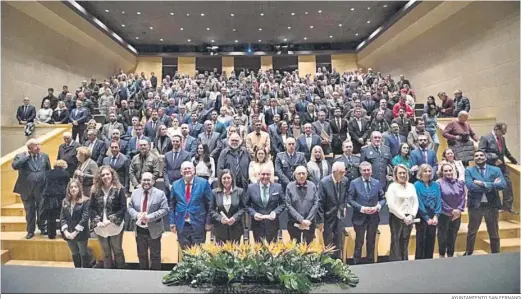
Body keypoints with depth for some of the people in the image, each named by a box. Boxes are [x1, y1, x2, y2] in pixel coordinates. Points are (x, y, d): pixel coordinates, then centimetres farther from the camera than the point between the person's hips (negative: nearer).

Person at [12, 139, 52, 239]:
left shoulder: (44, 156, 3)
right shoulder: (20, 156, -3)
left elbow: (49, 170, 6)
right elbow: (15, 166, -23)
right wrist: (26, 156, -16)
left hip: (41, 188, 1)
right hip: (27, 189, -1)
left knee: (42, 210, 10)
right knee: (29, 211, 11)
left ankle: (42, 228, 27)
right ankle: (30, 231, 24)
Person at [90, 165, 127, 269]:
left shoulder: (119, 189, -8)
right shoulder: (95, 190, 2)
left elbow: (123, 208, -12)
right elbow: (92, 208, 1)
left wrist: (111, 220, -18)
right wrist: (97, 221, -12)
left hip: (115, 226, -3)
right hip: (100, 227, 3)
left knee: (117, 251, 11)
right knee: (106, 253, 18)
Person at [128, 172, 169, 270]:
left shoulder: (160, 193, -10)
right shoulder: (135, 192, 3)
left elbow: (164, 209, -14)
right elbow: (130, 207, 5)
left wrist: (150, 217, -24)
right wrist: (136, 214, -16)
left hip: (154, 230, -4)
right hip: (139, 229, 4)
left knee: (155, 255, 11)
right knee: (141, 255, 20)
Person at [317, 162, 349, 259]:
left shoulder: (345, 180, -7)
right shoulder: (324, 182, -22)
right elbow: (320, 203, -18)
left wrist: (345, 206, 2)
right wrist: (320, 220, -16)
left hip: (339, 216, 5)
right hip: (328, 216, -4)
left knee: (339, 242, 18)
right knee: (328, 242, 11)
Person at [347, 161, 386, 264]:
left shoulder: (377, 182, 4)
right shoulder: (354, 183, -6)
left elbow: (383, 198, 7)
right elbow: (350, 199, -9)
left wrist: (378, 207, -13)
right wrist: (362, 208, -19)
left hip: (374, 217, 3)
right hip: (360, 217, -3)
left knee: (371, 242, 17)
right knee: (359, 242, 8)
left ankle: (370, 262, 32)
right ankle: (356, 263, 23)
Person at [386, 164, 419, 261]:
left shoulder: (411, 186, 10)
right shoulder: (392, 186, -6)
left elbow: (415, 202, 8)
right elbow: (391, 205, -13)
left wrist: (411, 215, -6)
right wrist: (403, 217, -13)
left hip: (409, 219, 5)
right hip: (396, 218, -5)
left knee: (405, 244, 12)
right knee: (396, 244, -1)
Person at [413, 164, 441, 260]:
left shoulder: (435, 185, 6)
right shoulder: (417, 185, -8)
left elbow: (438, 201, 3)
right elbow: (419, 203, -11)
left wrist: (436, 216, -9)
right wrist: (427, 218, -12)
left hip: (433, 217, 4)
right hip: (422, 217, -4)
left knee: (431, 241, 12)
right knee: (421, 241, 2)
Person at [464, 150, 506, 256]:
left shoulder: (496, 170, 3)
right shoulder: (469, 170, -2)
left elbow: (502, 185, -12)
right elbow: (470, 186, -16)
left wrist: (483, 184, -18)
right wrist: (492, 185, -17)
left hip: (492, 205, 1)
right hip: (475, 205, -1)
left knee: (494, 233, 14)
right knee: (471, 231, 11)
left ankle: (495, 254, 29)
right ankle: (469, 252, 26)